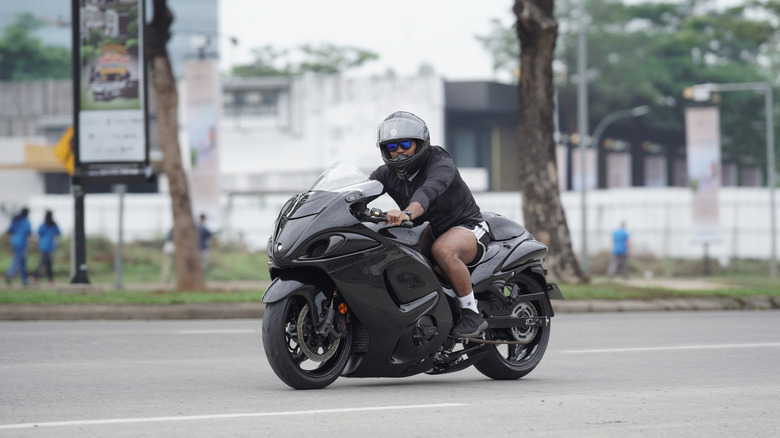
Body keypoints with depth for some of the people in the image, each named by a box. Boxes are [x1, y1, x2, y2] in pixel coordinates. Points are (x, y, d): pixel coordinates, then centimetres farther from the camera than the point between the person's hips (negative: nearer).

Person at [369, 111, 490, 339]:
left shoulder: (440, 162, -21)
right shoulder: (387, 173, 0)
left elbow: (428, 191, -42)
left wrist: (407, 213, -63)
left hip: (467, 227, -7)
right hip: (425, 233, 7)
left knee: (443, 249, -39)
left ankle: (472, 313, -25)